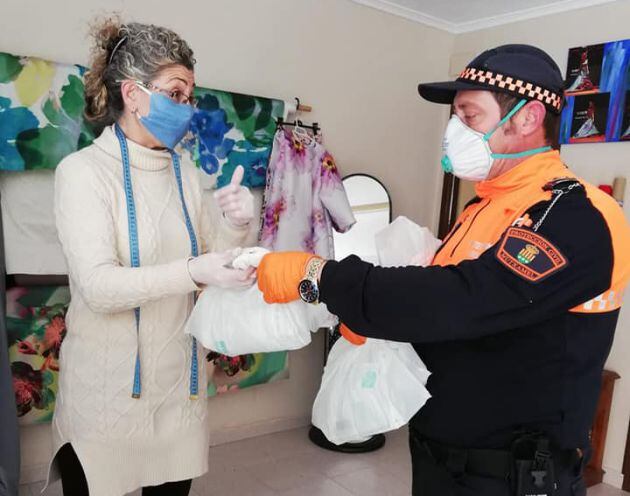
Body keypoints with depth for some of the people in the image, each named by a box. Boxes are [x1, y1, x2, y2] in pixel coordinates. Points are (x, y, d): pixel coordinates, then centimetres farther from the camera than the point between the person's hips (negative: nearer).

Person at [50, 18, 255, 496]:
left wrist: (234, 225, -13)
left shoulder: (184, 171, 2)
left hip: (179, 379, 4)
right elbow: (98, 287, -21)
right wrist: (192, 271, -34)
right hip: (107, 386, -4)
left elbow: (207, 262, 5)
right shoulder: (84, 170, -11)